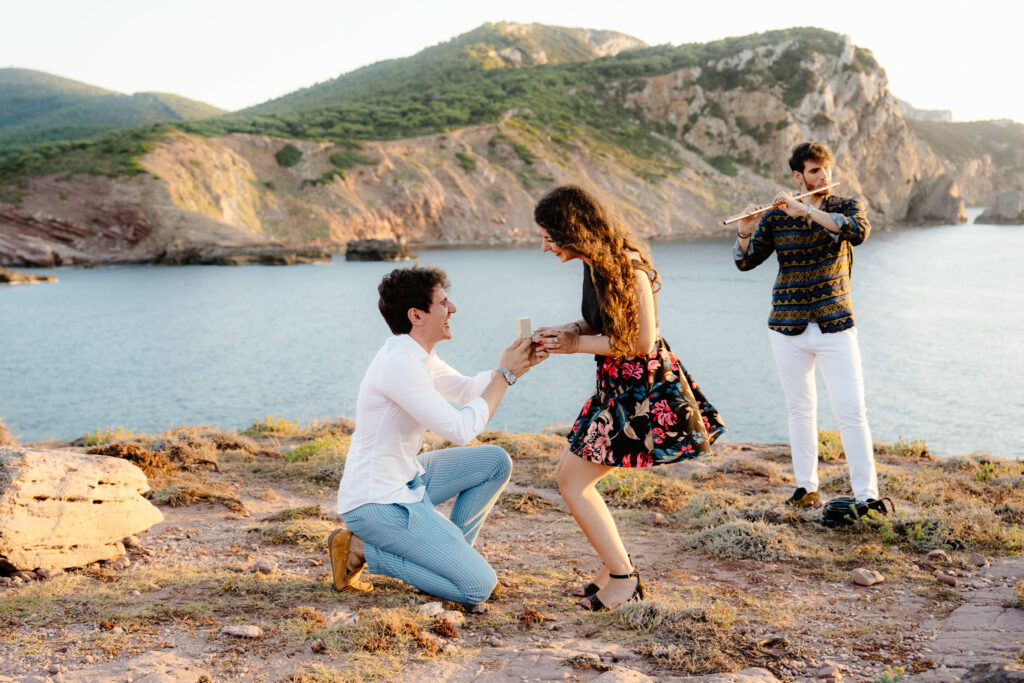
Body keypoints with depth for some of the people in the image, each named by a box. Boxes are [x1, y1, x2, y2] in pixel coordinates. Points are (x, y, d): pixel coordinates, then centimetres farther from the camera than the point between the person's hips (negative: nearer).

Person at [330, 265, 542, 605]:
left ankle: (448, 555, 13)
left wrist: (518, 364, 6)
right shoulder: (399, 363, -24)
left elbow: (465, 390, 21)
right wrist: (504, 375, -14)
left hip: (406, 480, 10)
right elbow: (461, 429, -24)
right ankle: (364, 549, -3)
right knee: (478, 586, -11)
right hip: (378, 504, -10)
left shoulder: (416, 354, 7)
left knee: (496, 461, 10)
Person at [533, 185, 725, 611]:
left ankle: (623, 576, 5)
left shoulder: (627, 267, -22)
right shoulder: (596, 265, 6)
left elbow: (642, 341, -21)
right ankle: (615, 568, 22)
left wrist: (577, 344, -14)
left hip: (643, 392, -10)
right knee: (572, 476, 13)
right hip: (618, 388, 10)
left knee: (573, 480, -4)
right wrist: (567, 332, -3)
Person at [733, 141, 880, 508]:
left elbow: (858, 231, -22)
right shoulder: (776, 217, 2)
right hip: (788, 327, 1)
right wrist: (745, 232, -21)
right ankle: (806, 486, 22)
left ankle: (867, 494, -2)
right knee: (800, 409, 10)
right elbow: (746, 261, -1)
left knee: (852, 411, -6)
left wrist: (806, 210, -27)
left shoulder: (846, 207, 1)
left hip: (836, 326, -1)